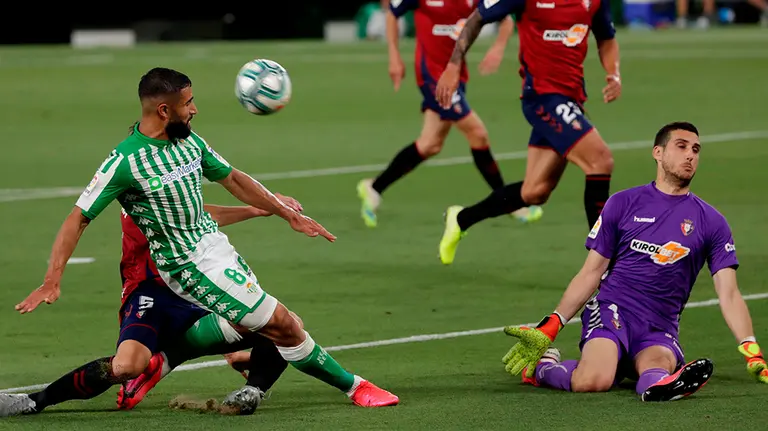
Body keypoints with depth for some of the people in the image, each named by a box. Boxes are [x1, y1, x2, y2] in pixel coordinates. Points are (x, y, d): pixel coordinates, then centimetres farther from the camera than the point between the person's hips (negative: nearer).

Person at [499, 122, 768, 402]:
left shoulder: (711, 222, 10)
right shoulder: (623, 204, 8)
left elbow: (729, 295, 5)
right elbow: (591, 274, 11)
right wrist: (548, 328, 3)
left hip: (660, 330, 1)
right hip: (611, 312, -1)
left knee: (659, 364, -38)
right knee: (593, 382, -31)